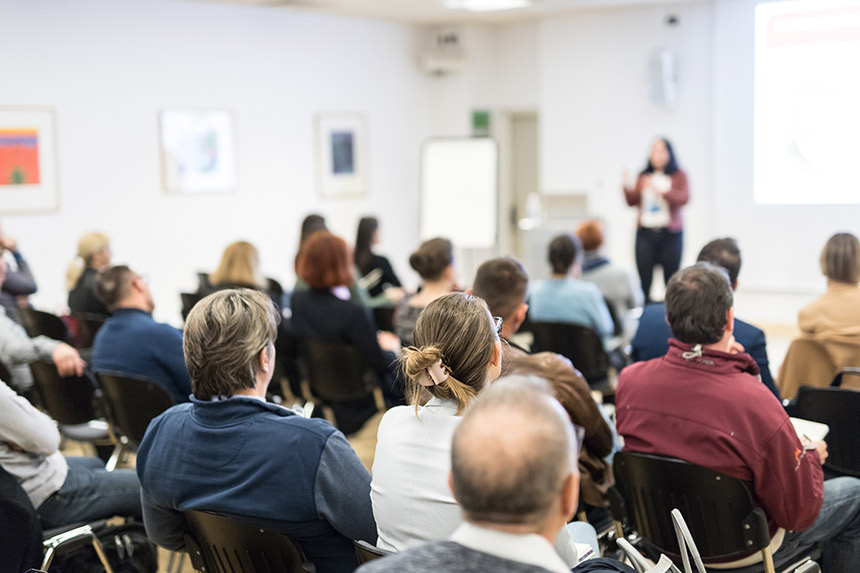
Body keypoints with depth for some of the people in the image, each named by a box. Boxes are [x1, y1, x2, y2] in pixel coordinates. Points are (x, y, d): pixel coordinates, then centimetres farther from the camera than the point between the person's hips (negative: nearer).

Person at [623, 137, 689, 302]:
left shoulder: (679, 175, 4)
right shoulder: (643, 176, 12)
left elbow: (683, 198, -11)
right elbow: (633, 202, 11)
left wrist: (661, 190, -21)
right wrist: (627, 188, -7)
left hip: (670, 233, -2)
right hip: (645, 233, 2)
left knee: (671, 279, -1)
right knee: (644, 279, -3)